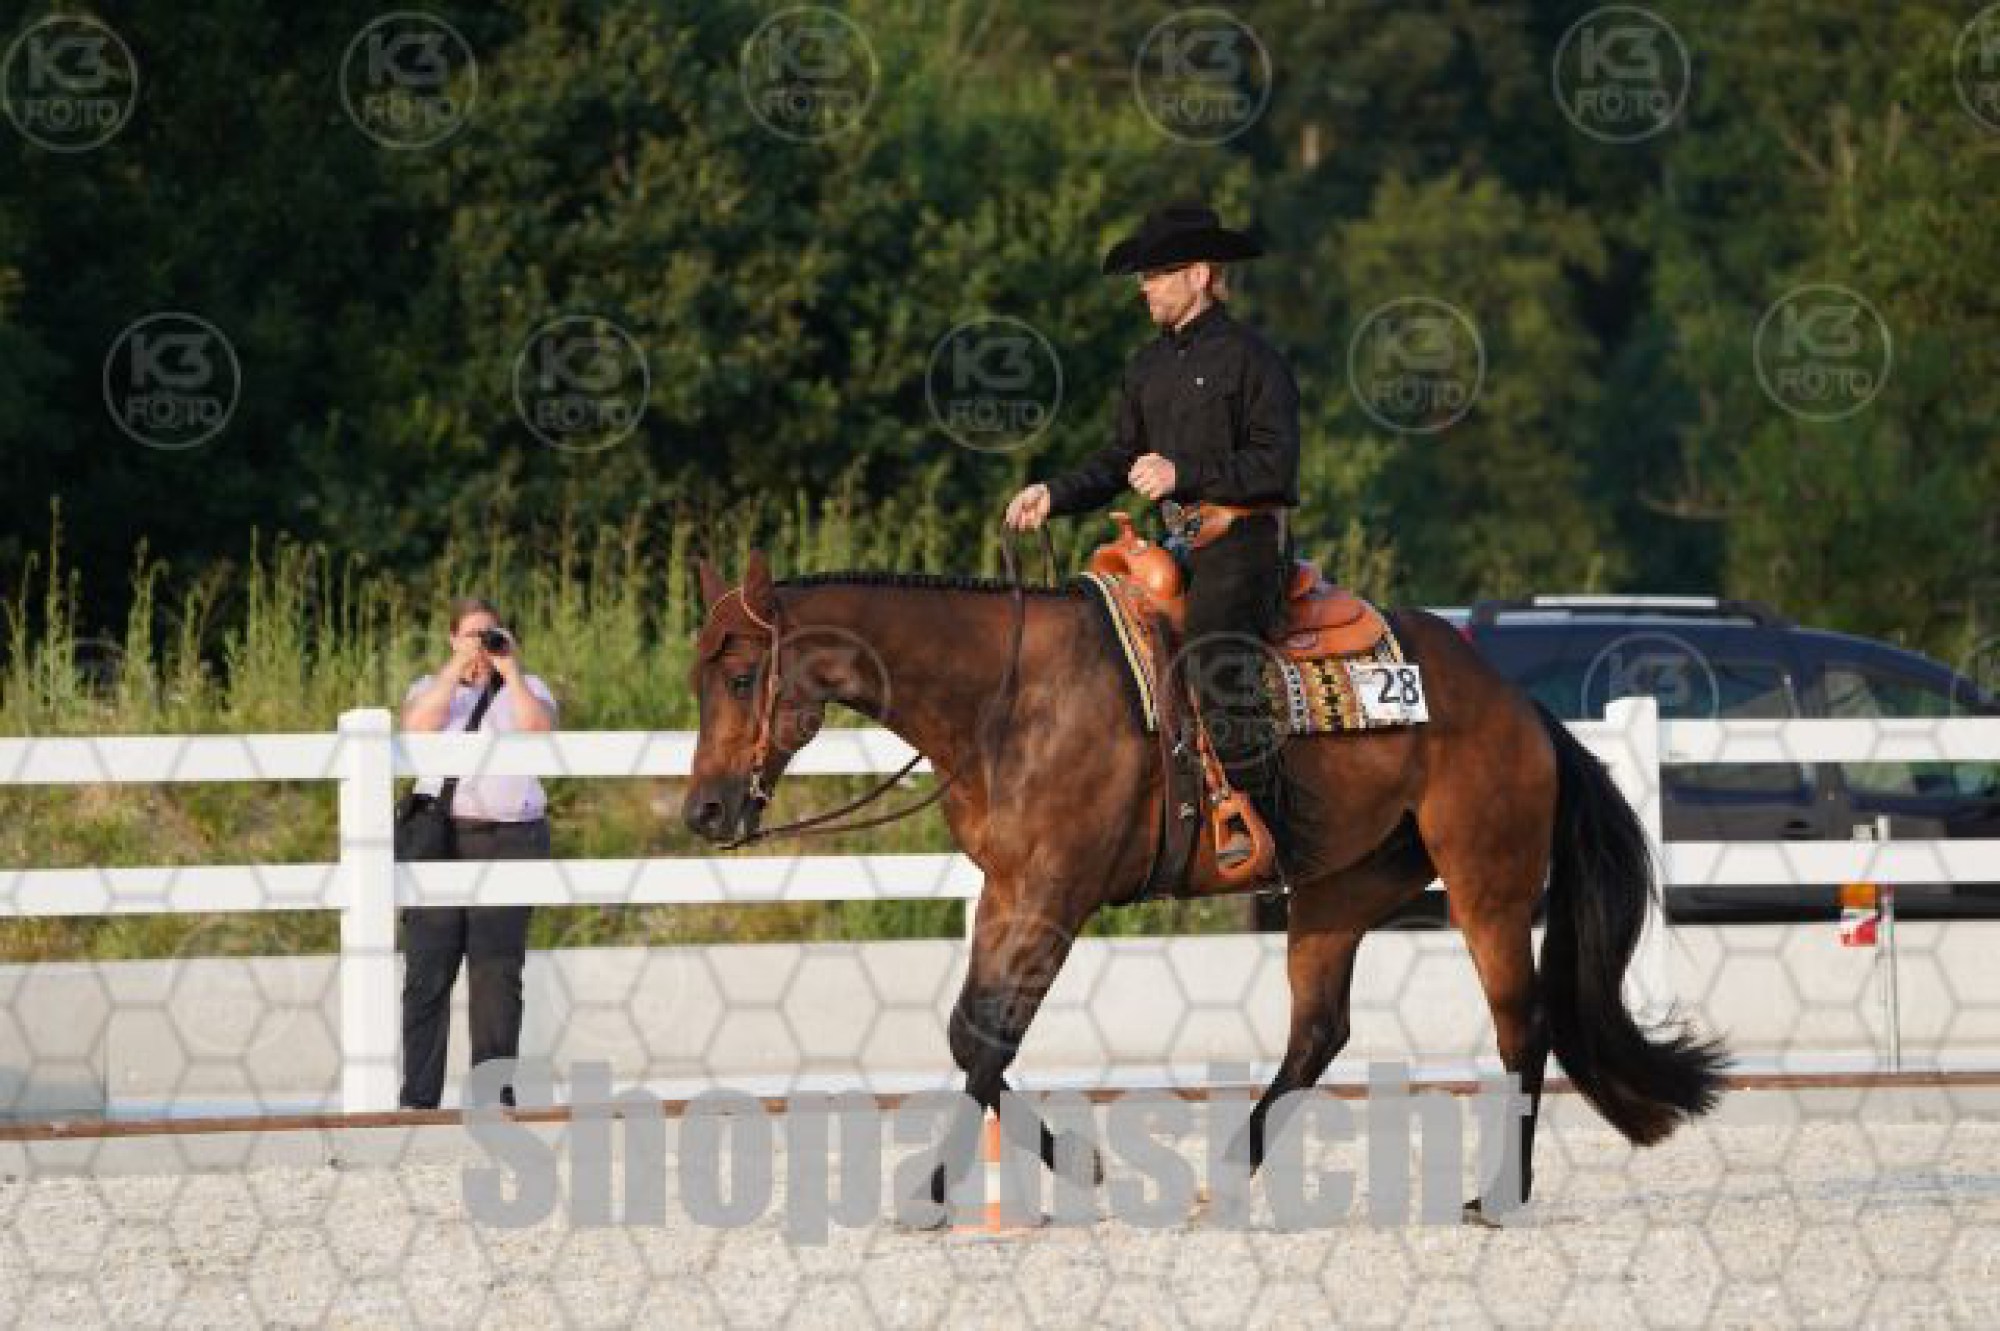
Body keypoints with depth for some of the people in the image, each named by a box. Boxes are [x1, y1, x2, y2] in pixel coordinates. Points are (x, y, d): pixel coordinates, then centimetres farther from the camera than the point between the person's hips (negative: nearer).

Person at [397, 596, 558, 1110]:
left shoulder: (527, 689, 14)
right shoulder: (431, 687, 15)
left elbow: (539, 733, -8)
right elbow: (417, 727, -8)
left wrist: (510, 670, -8)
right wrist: (457, 669, -10)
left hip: (510, 840, -1)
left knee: (498, 972, -3)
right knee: (427, 971, -3)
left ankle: (495, 1096, 1)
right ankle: (418, 1097, 0)